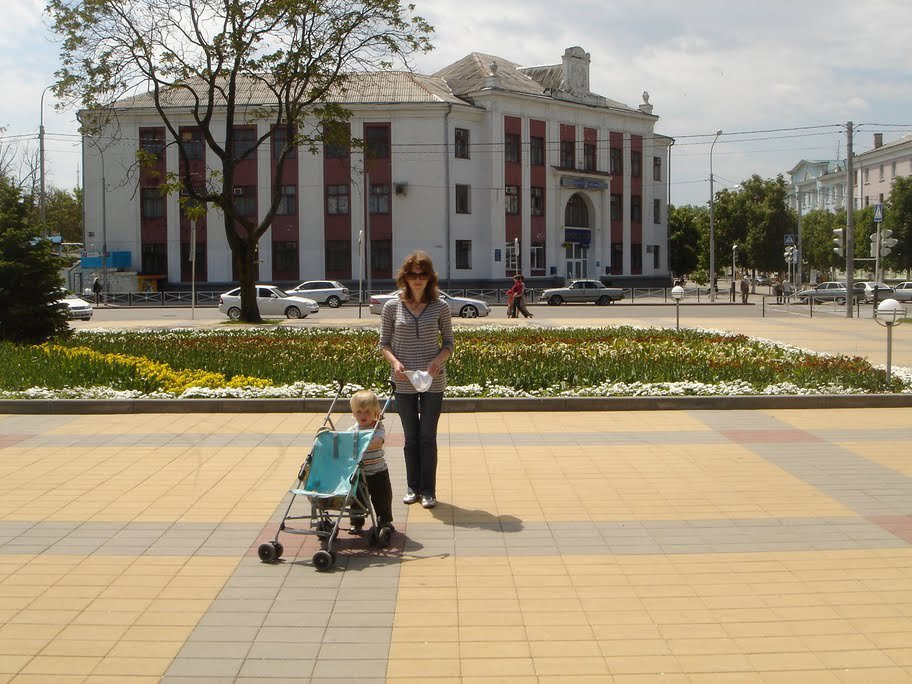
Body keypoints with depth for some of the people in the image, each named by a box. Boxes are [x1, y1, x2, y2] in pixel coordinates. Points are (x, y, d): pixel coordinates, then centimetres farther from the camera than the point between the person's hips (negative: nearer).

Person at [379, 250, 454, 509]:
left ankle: (428, 490, 11)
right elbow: (384, 343, 4)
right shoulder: (392, 307, -1)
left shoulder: (440, 307, -2)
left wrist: (438, 359, -14)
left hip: (432, 381, -1)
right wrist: (395, 362, -14)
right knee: (411, 437, 11)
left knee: (428, 437, 1)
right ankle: (413, 487, 23)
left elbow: (449, 342, 5)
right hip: (404, 382, 1)